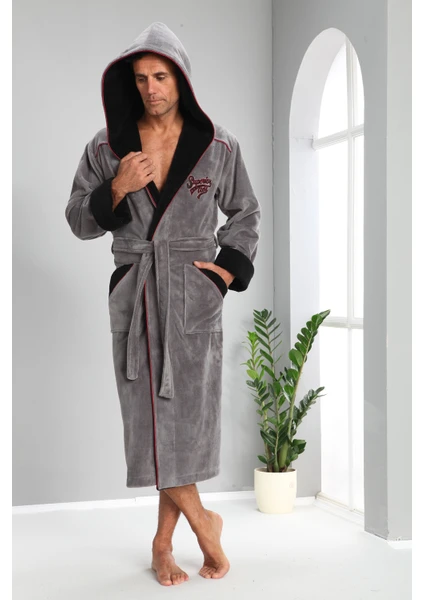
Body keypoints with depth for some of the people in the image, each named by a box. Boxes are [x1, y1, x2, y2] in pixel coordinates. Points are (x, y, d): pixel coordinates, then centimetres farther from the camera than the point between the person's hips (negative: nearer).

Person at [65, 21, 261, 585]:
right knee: (152, 416, -4)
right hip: (134, 292, 1)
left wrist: (231, 267, 1)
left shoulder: (219, 145, 2)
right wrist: (116, 190, -12)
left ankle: (164, 541, 13)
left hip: (195, 293, -1)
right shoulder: (106, 147, 3)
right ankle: (204, 522, 14)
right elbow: (79, 220, 6)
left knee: (187, 412, -2)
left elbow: (245, 213, 14)